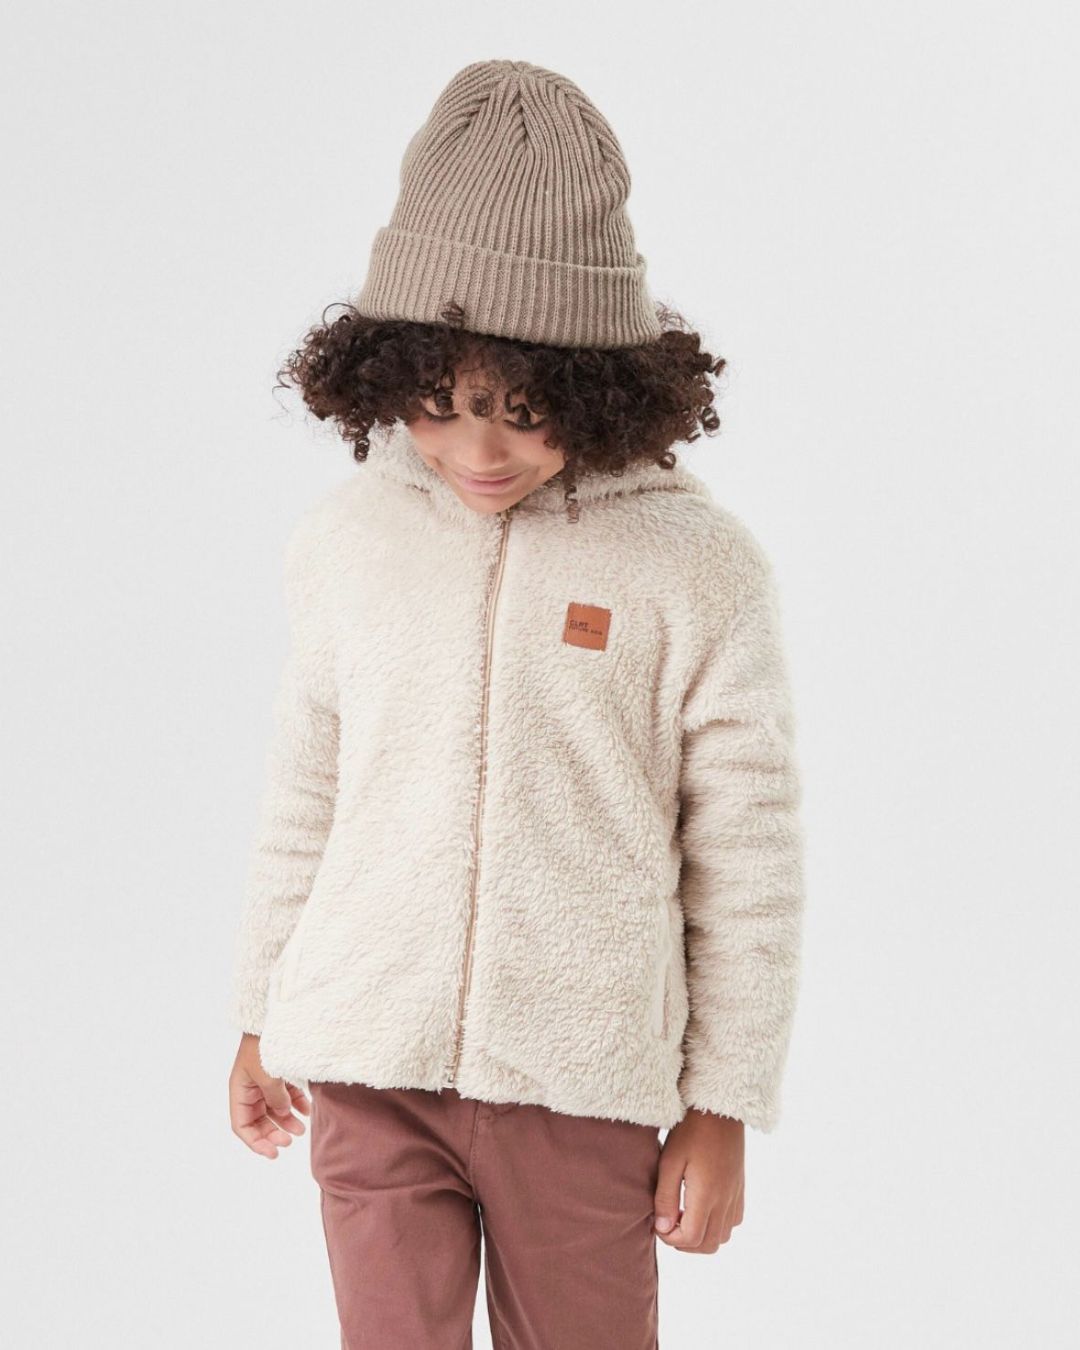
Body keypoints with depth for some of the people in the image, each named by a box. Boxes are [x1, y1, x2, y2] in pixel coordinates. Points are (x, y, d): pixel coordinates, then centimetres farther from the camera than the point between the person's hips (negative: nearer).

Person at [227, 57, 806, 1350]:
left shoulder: (699, 565, -9)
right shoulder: (344, 533, 0)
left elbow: (746, 854, -3)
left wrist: (723, 1110, -1)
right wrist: (260, 1016, 17)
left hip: (585, 1078, -2)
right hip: (369, 1059, 2)